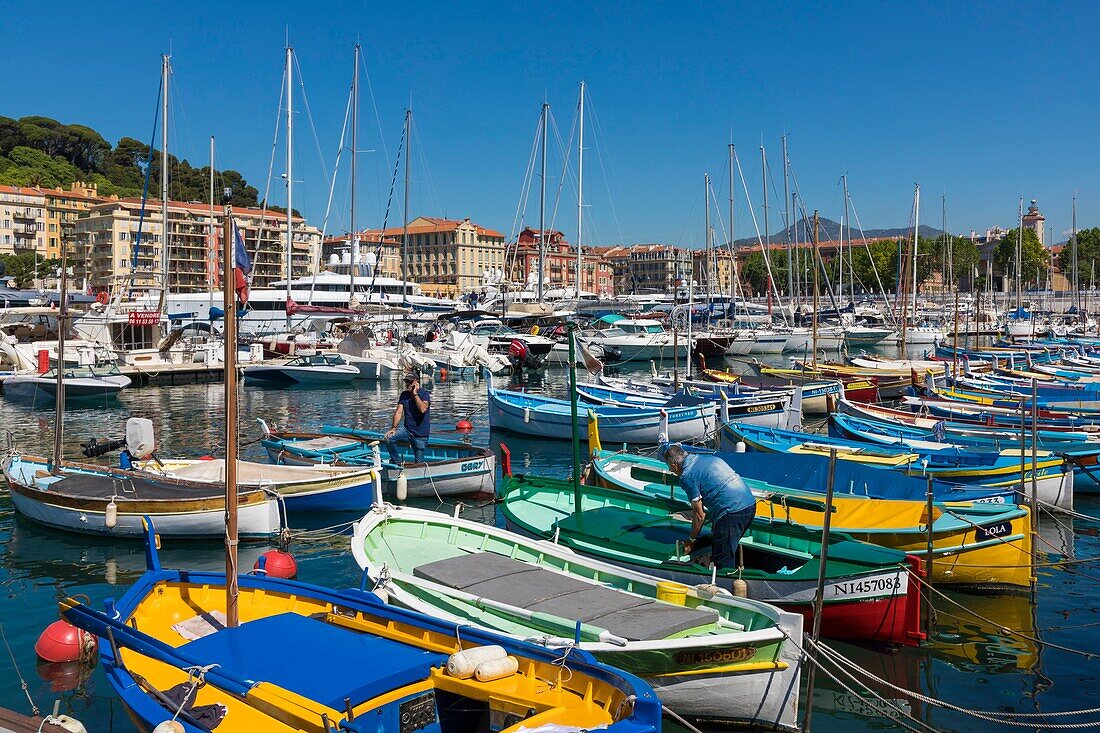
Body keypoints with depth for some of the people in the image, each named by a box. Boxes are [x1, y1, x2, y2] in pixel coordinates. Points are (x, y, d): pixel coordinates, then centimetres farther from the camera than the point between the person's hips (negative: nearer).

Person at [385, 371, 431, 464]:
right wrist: (394, 428, -12)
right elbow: (398, 412, 0)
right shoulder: (404, 395, 6)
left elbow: (423, 409, -28)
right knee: (389, 438, -20)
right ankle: (397, 462, -2)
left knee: (419, 463, 0)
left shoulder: (425, 394, -10)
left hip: (420, 434, -4)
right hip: (407, 430, 4)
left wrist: (415, 394, -22)